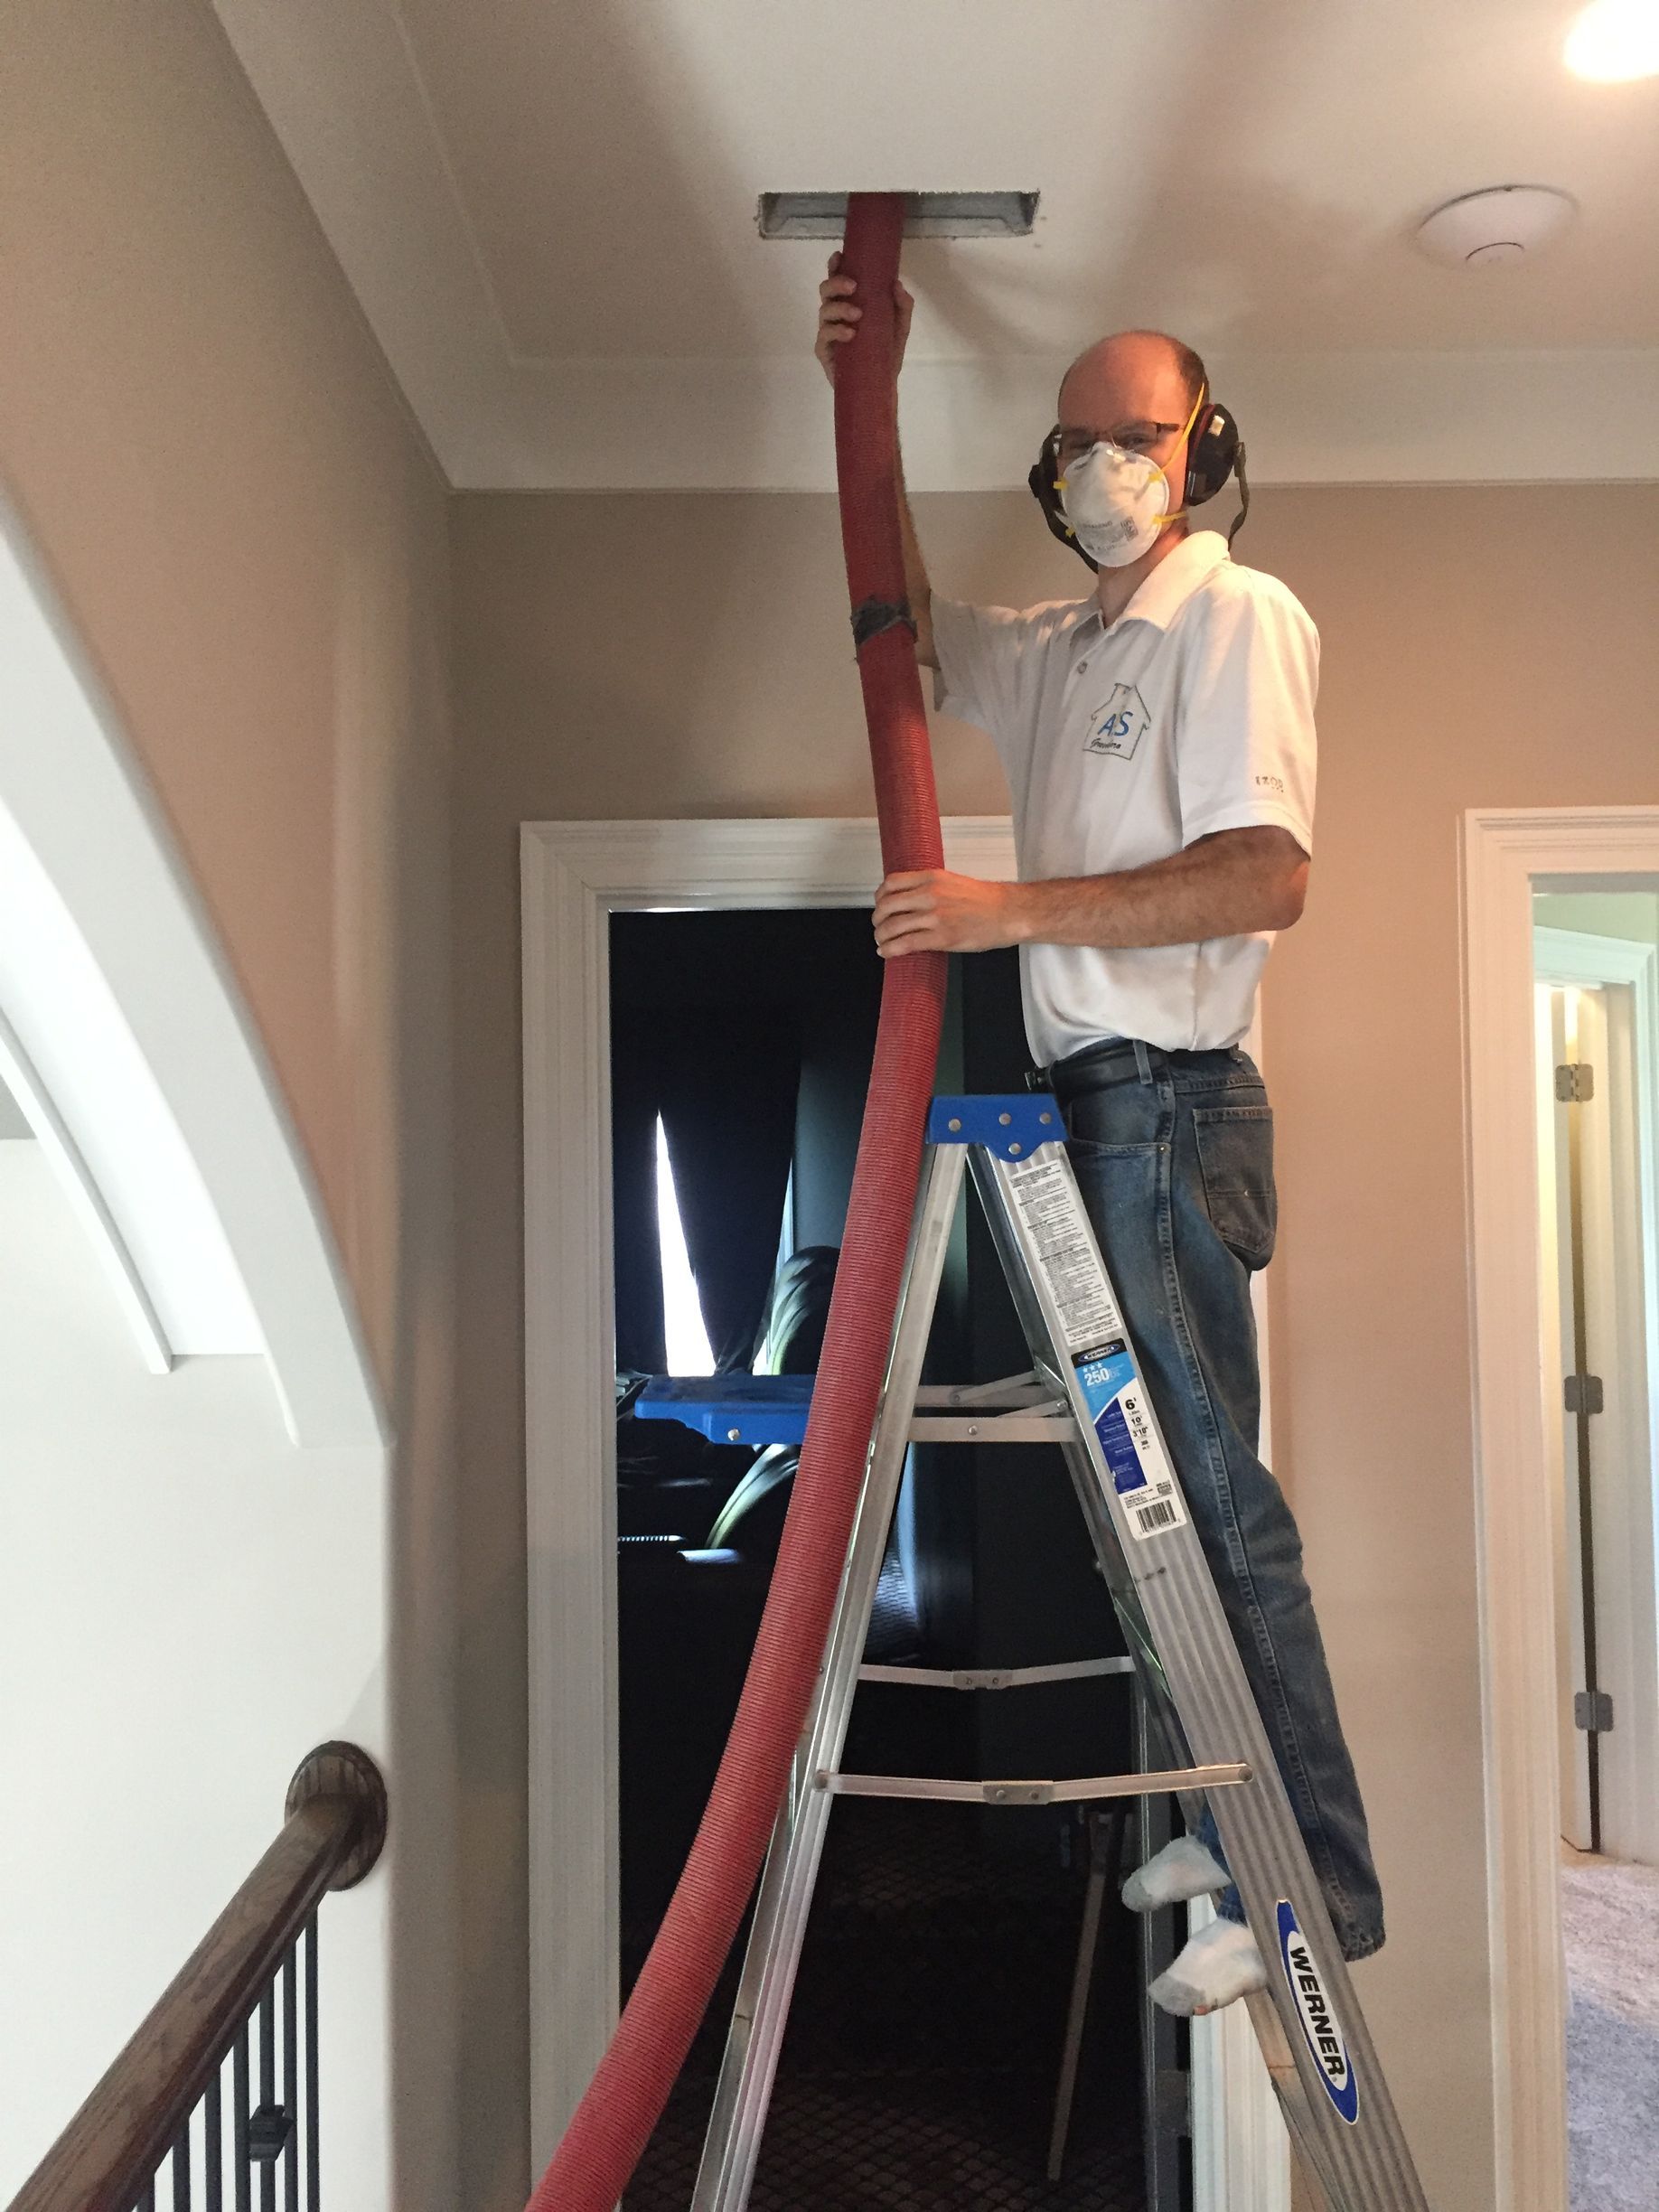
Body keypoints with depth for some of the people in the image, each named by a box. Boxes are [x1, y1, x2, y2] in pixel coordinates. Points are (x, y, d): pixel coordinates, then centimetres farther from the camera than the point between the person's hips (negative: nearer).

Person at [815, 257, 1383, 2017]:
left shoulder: (1240, 615, -5)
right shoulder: (1059, 651, 20)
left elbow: (1265, 876, -17)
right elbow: (907, 627, 33)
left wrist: (1010, 912, -22)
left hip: (1167, 1102, -9)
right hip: (1096, 1104, 9)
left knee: (1212, 1494, -7)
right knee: (1172, 1488, 12)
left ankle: (1316, 1885, 4)